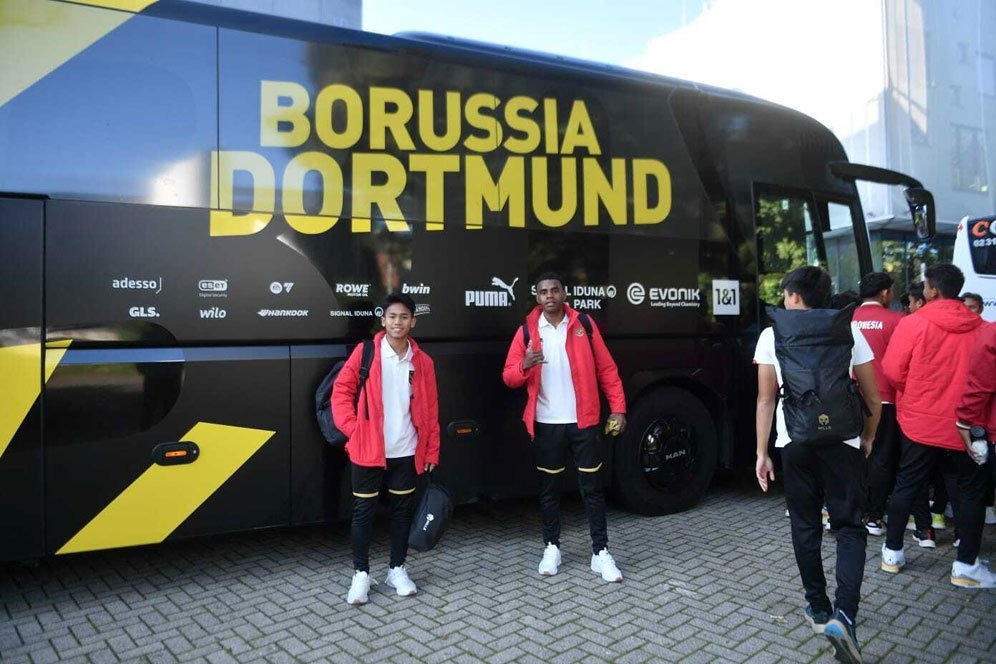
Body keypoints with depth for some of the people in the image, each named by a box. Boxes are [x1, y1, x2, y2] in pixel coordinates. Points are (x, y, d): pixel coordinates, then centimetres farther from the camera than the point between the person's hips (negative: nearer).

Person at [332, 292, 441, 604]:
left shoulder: (422, 361, 2)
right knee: (363, 511, 6)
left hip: (406, 452, 3)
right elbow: (341, 391, -2)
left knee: (403, 511, 12)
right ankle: (361, 573, 20)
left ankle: (397, 569, 27)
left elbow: (430, 409, 5)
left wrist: (432, 450, 5)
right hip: (368, 450, -2)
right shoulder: (365, 352, -6)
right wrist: (353, 429, -9)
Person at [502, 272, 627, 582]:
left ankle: (601, 552, 15)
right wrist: (525, 365, -23)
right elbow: (508, 377, -1)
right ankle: (551, 547, 25)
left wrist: (618, 408, -5)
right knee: (549, 488, 11)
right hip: (546, 424, 1)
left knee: (592, 487, 5)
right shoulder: (527, 330, 0)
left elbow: (606, 369, 1)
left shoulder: (584, 324, 0)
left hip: (583, 421, 0)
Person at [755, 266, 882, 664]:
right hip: (842, 440, 0)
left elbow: (766, 400, 0)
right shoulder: (849, 332, 2)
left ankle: (818, 609, 25)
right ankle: (844, 614, -8)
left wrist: (762, 453, 5)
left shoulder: (772, 336, 1)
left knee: (805, 526, 15)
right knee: (849, 527, 8)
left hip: (794, 441, 0)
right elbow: (873, 398, 5)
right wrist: (868, 439, 22)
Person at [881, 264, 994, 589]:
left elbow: (893, 370, -10)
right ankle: (966, 565, 16)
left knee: (906, 486, 12)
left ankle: (892, 552, 20)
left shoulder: (913, 324, -11)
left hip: (919, 422, 0)